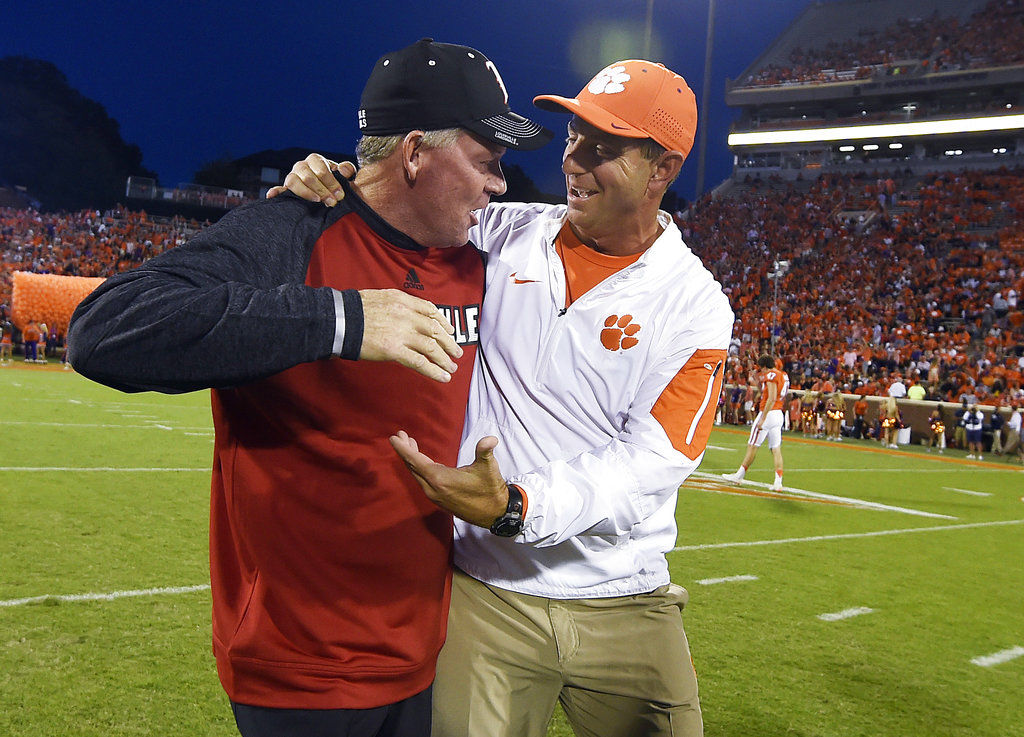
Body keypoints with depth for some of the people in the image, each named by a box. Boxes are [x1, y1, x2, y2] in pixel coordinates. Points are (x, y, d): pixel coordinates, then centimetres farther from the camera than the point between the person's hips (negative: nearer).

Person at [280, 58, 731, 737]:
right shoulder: (503, 235, 2)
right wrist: (327, 186, -8)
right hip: (488, 591, 1)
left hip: (627, 609, 0)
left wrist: (516, 509, -30)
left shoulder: (695, 306, -6)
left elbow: (648, 464, -15)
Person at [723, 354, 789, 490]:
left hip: (769, 413, -8)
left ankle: (739, 475, 12)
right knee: (776, 449, 4)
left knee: (752, 446, 2)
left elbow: (772, 398, -21)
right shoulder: (784, 375, 15)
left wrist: (762, 418, -22)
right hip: (779, 414, 8)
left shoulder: (771, 375, -12)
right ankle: (778, 482, -3)